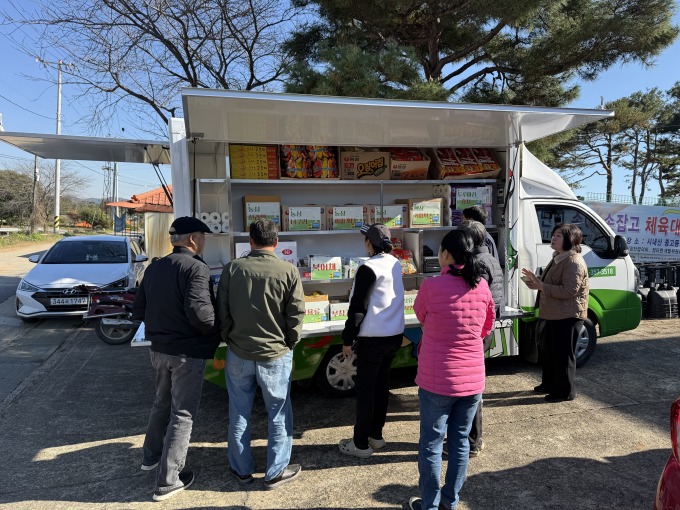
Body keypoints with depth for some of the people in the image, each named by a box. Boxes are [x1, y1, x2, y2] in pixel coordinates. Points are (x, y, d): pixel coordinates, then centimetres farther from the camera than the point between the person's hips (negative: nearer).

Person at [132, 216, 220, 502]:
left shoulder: (154, 268, 7)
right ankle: (168, 481, 12)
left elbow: (138, 310, 11)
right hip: (187, 352, -8)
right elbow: (199, 312, -28)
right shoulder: (195, 268, -17)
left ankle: (151, 456, 43)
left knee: (162, 403, 26)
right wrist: (215, 333, -11)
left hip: (159, 349, 8)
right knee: (182, 414, 4)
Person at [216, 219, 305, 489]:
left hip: (238, 354, 2)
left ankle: (241, 469, 30)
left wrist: (230, 339, 13)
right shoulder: (288, 271, -11)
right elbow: (296, 315, -8)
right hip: (275, 354, -2)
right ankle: (275, 472, 23)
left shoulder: (232, 268, -5)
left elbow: (221, 311, -1)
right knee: (278, 414, 13)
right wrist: (289, 343, 8)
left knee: (239, 413, 16)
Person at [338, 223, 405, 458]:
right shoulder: (395, 263, 4)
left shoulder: (368, 269, -17)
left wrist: (347, 339, -9)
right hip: (394, 335, 7)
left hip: (373, 338, -7)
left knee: (365, 389, 4)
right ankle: (376, 435, 29)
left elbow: (357, 307, -16)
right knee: (382, 385, 18)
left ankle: (361, 444, 14)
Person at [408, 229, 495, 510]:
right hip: (473, 379, 5)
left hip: (437, 380, -4)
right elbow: (487, 326, 12)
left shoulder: (432, 286, -16)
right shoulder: (482, 286, -3)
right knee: (460, 440, 18)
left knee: (431, 443, 10)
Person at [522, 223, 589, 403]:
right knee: (549, 350, 20)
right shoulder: (558, 258, 13)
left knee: (563, 354, 1)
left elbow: (569, 291, -27)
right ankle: (549, 384, 35)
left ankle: (565, 391, 15)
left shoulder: (574, 262, -20)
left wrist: (542, 286, -25)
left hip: (568, 317, -10)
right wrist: (536, 280, 6)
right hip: (553, 314, 11)